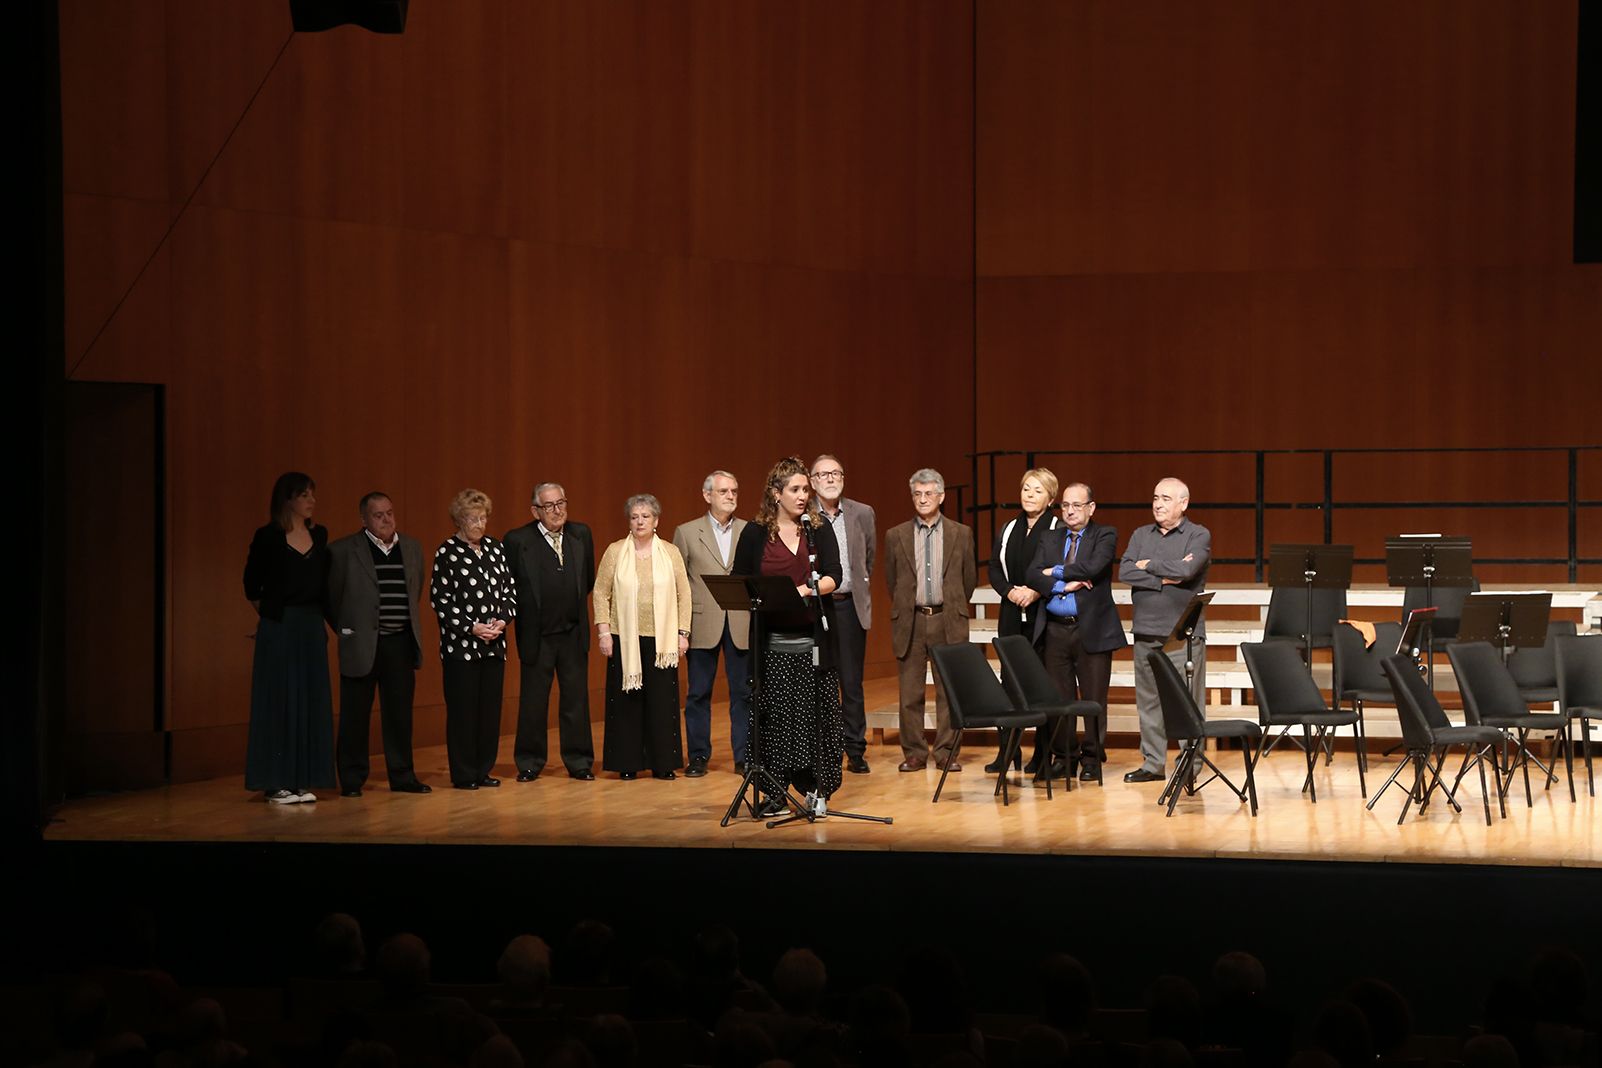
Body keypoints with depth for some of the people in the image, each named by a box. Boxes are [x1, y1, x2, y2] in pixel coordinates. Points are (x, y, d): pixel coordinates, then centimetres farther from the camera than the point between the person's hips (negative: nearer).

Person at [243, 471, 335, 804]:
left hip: (312, 627, 5)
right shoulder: (268, 537, -7)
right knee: (279, 702, -3)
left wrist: (320, 617, 8)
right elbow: (252, 584, 4)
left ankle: (303, 780, 10)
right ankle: (275, 782, 0)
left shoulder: (319, 535, 7)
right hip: (279, 628, -5)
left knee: (311, 703, 5)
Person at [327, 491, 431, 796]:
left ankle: (402, 775, 16)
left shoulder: (412, 548, 10)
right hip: (361, 645, -4)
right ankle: (352, 780, 9)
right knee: (355, 715, 2)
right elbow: (331, 597, 2)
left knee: (400, 713, 8)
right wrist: (346, 631, 5)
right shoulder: (343, 551, -4)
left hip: (401, 644, 4)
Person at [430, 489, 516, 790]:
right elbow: (440, 599, -8)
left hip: (494, 644, 5)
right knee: (462, 709, -1)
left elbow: (510, 592, 13)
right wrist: (472, 627, -13)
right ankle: (463, 774, 5)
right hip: (460, 645, -5)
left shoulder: (496, 548, 9)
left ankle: (483, 770, 15)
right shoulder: (448, 553, -5)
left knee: (490, 708, 6)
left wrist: (502, 619, -5)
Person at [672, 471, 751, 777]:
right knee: (698, 693, 5)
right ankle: (698, 755, 14)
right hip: (703, 623, 0)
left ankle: (744, 756, 10)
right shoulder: (687, 533, 4)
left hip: (742, 623, 1)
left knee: (743, 692, 3)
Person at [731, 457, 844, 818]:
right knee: (774, 717, 0)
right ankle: (775, 792, 6)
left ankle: (817, 790, 8)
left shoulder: (818, 531, 7)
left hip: (813, 639, 1)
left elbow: (833, 576, -5)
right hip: (772, 641, 0)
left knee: (815, 716, 0)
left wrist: (807, 590, -22)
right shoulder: (755, 534, 6)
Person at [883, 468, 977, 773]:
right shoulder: (896, 536, 6)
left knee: (949, 691, 1)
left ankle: (946, 753, 7)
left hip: (948, 621, -1)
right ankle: (914, 753, 9)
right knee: (910, 693, 2)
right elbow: (891, 580, 14)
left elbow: (969, 578, 12)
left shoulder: (961, 534, 5)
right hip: (910, 621, 1)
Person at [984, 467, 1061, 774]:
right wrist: (1010, 591, -7)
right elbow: (994, 568, 11)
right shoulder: (1008, 530, 13)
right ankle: (1007, 752, 7)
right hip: (1012, 615, 5)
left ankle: (1044, 754, 5)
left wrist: (1036, 592, -18)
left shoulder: (1058, 530, -3)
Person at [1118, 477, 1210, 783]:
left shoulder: (1198, 536, 0)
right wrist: (1166, 577, -10)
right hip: (1146, 632, 5)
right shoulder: (1141, 536, 14)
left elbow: (1186, 569, -18)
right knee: (1148, 700, 8)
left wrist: (1149, 565, -4)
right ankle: (1152, 763, 16)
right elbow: (1125, 572, -1)